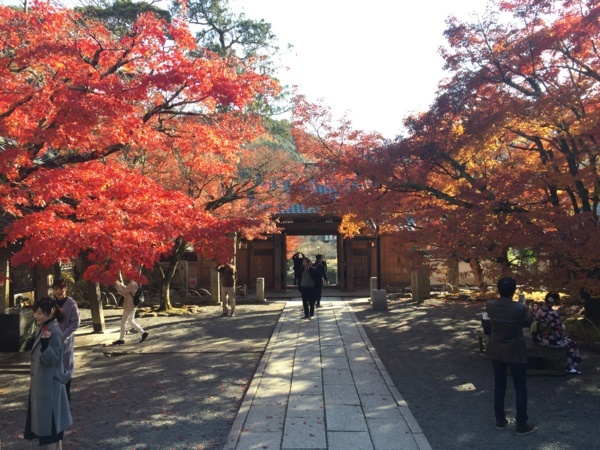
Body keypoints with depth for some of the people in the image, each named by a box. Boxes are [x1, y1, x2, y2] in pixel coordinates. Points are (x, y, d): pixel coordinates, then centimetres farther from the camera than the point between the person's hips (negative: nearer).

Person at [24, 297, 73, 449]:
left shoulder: (54, 332, -21)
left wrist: (45, 343, -40)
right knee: (52, 420, 17)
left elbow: (52, 359, -24)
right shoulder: (43, 328, 9)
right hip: (41, 382, 10)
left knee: (48, 420, -1)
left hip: (49, 383, -10)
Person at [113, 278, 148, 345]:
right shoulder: (132, 284, 13)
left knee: (123, 322, -1)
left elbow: (122, 291, -22)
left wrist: (117, 284, -12)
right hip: (132, 306, 10)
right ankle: (143, 333, 13)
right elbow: (126, 290, 21)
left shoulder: (131, 285, -18)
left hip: (129, 306, -10)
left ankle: (121, 339, 6)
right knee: (131, 321, 17)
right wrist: (120, 284, 10)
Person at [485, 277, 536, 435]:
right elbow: (527, 323, -3)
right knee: (520, 388, 10)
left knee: (499, 386, 16)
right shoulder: (520, 308, -23)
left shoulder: (490, 305, -11)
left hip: (496, 351, 4)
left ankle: (500, 420, 27)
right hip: (515, 353, -4)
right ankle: (522, 425, 19)